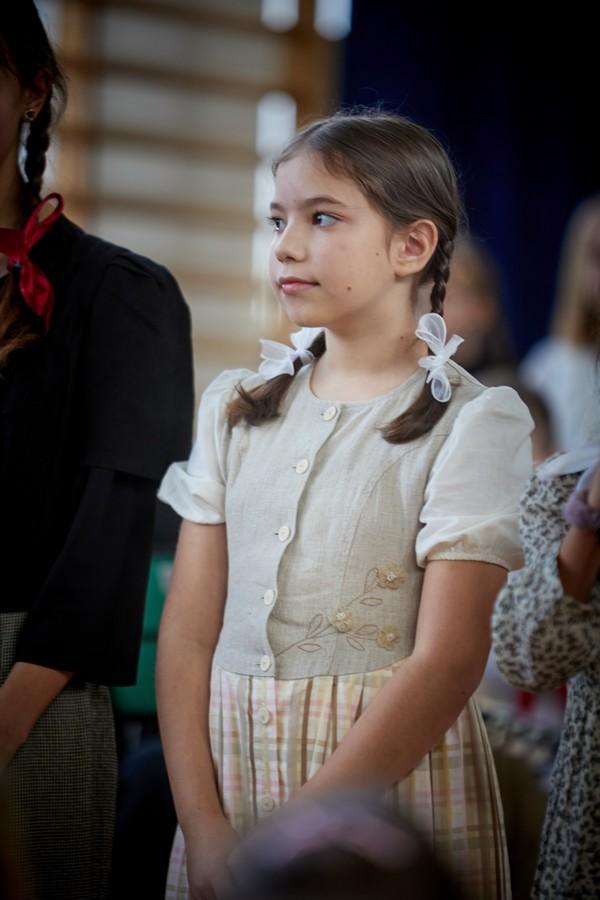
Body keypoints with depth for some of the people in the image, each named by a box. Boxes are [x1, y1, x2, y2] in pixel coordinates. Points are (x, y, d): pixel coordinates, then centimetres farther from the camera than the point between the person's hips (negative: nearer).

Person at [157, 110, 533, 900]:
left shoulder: (473, 421, -8)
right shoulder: (236, 406, 7)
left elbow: (446, 662, -15)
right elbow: (189, 629, 2)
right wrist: (203, 826, -10)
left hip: (392, 772, -4)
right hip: (227, 767, 4)